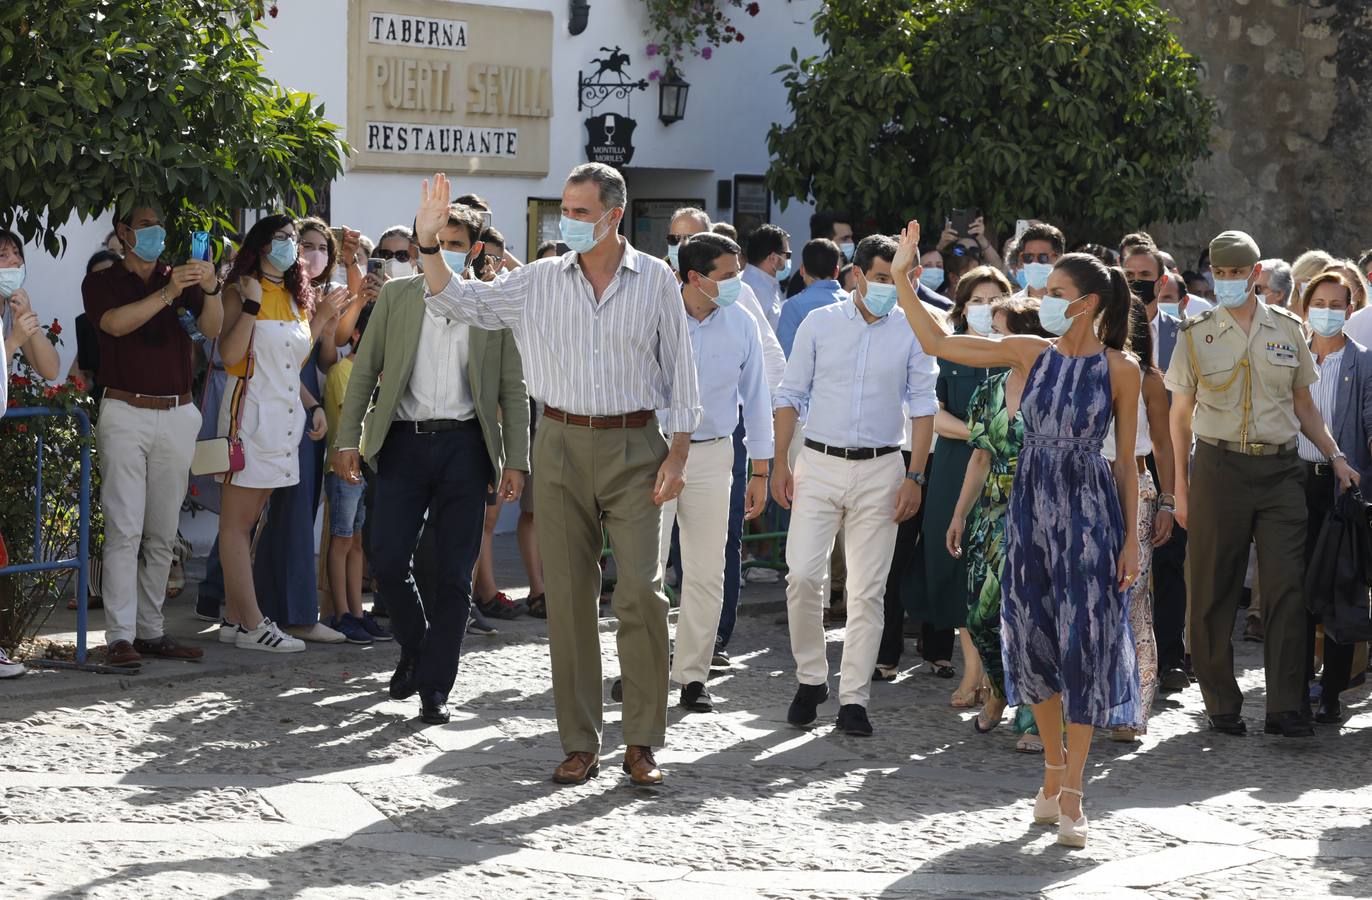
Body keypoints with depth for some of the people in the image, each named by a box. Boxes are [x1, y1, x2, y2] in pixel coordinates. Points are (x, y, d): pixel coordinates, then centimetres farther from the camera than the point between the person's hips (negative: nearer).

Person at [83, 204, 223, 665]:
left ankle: (150, 630, 9)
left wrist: (210, 290, -23)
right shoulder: (102, 282, 6)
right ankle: (120, 636, -12)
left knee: (162, 533, 4)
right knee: (124, 529, -10)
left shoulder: (180, 278, 13)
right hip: (125, 414, -3)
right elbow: (115, 323, -15)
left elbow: (212, 328, -3)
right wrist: (166, 295, -27)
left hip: (176, 415, 3)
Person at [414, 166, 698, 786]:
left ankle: (642, 741, -1)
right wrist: (429, 242, -7)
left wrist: (677, 455, -3)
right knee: (568, 597, 3)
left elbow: (679, 371, 4)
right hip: (561, 446, 2)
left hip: (633, 447, -2)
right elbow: (463, 303, 7)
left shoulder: (655, 281, 1)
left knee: (641, 591, -10)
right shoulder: (539, 281, 6)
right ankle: (580, 744, 10)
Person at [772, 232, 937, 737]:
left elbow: (922, 406, 4)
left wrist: (914, 477, -3)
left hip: (879, 470, 0)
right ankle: (810, 678, 9)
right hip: (819, 466, 0)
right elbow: (790, 396, 7)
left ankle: (853, 700, 7)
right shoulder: (819, 324, 3)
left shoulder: (911, 332, 3)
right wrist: (780, 464, 2)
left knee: (867, 590, 1)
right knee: (802, 575, -11)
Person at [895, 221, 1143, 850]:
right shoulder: (1030, 352, 4)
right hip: (1031, 504, 4)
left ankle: (1071, 795, -1)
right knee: (1034, 640, 8)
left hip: (1091, 509, -4)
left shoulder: (1120, 369, -3)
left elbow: (1128, 462, 1)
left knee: (1083, 643, -6)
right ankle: (1053, 773, 24)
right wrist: (902, 280, -5)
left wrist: (1132, 537, -2)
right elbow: (937, 343, 2)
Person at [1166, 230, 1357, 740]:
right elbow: (1180, 415, 7)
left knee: (1287, 588, -6)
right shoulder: (1197, 335, 4)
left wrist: (1335, 457, 7)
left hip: (1280, 469, 1)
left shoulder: (1287, 331, 9)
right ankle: (1221, 704, 12)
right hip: (1219, 467, -1)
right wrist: (1181, 489, 4)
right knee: (1215, 592, 2)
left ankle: (1286, 708, -5)